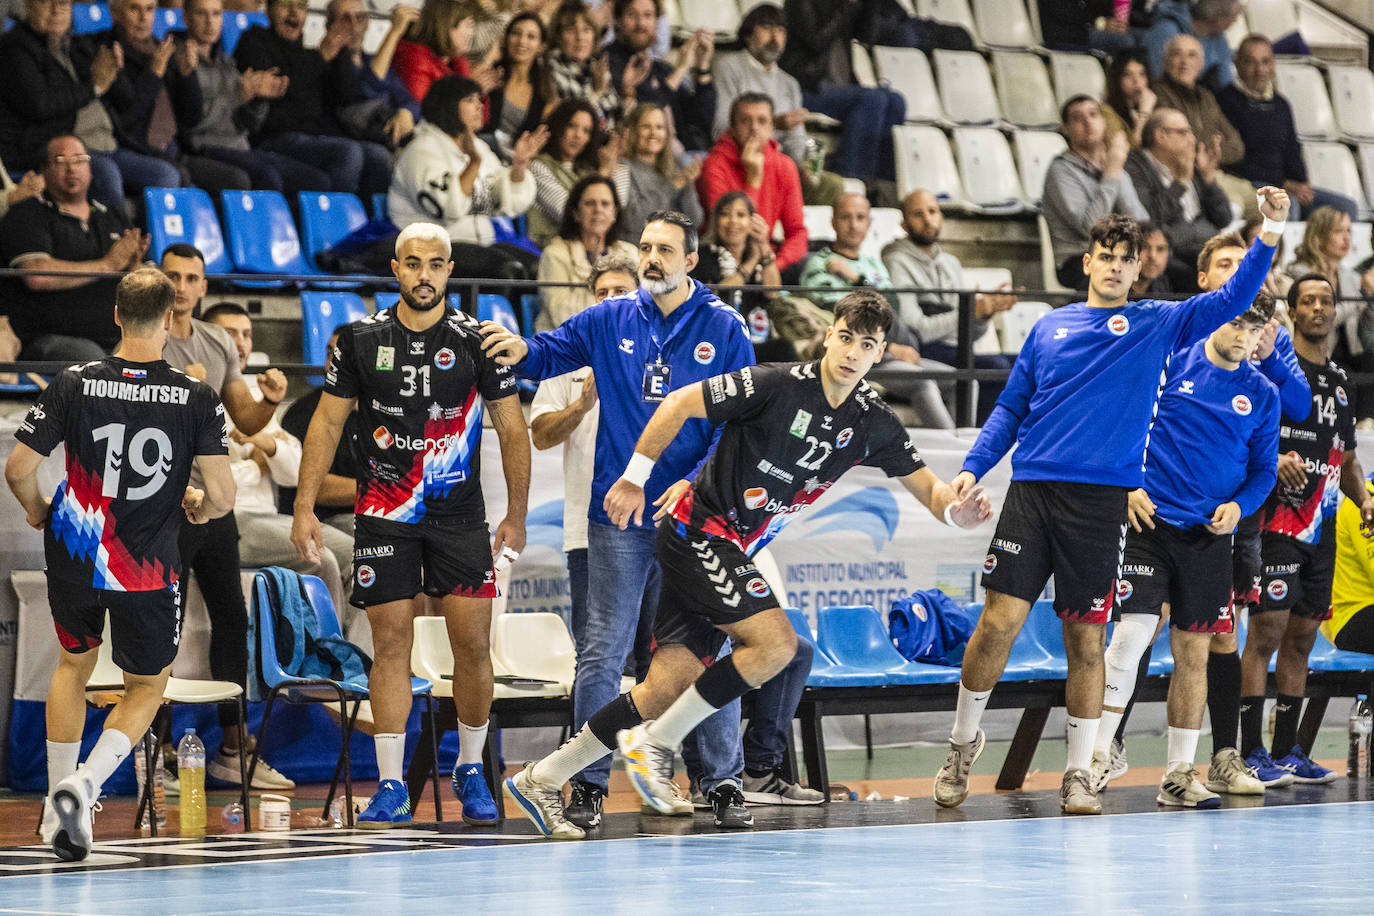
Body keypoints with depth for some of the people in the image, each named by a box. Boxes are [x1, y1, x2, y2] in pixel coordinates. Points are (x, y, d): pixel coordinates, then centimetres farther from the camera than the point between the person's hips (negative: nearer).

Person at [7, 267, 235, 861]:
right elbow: (222, 495, -12)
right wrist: (198, 507, 12)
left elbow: (18, 469, -7)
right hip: (148, 570, -2)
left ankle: (58, 803, 27)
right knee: (146, 689, 18)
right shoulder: (197, 399, -9)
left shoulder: (74, 384, -7)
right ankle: (82, 786, -8)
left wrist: (36, 511, 15)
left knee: (74, 663, 28)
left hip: (74, 558, 2)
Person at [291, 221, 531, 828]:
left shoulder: (478, 341, 0)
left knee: (473, 644, -3)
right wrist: (304, 509, 1)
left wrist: (517, 516, 4)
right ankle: (391, 787, 1)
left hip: (460, 516, 0)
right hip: (384, 516, 0)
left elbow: (512, 429, 5)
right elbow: (327, 422, 7)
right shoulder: (361, 340, 2)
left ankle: (471, 772, 14)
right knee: (391, 643, -3)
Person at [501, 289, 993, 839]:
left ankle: (542, 780, 9)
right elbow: (680, 404, -11)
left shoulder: (873, 424, 3)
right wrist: (634, 478, -9)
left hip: (733, 550, 7)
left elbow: (926, 487, 8)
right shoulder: (777, 386, -16)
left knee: (665, 690, 1)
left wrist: (954, 510, -15)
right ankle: (655, 743, -9)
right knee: (775, 642, -21)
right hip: (697, 531, -7)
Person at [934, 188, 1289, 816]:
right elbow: (1011, 406, 18)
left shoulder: (1156, 325, 9)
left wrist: (1270, 233, -14)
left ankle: (1079, 774, 9)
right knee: (1000, 620, -6)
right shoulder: (1050, 328, 14)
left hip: (1101, 500, -1)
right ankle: (963, 742, 14)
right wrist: (972, 468, 6)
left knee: (1085, 637, 1)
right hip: (1032, 489, 1)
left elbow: (1233, 298, -2)